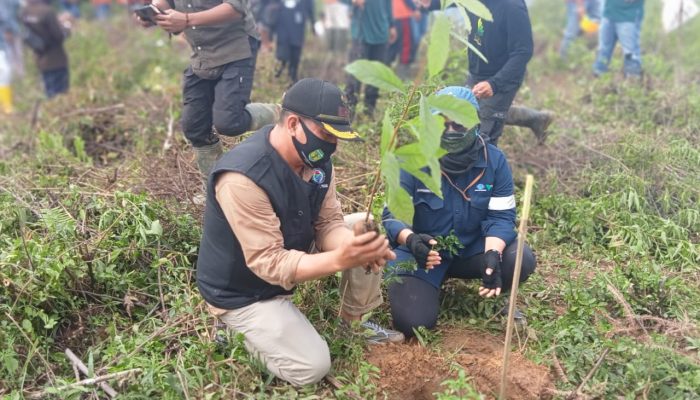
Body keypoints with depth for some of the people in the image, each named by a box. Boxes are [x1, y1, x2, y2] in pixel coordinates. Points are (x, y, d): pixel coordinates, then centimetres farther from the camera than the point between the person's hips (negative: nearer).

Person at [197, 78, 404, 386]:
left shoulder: (315, 158, -9)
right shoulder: (244, 178, -35)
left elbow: (328, 225, -8)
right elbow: (269, 263, -34)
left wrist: (357, 247, -31)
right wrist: (340, 259, -46)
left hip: (289, 258, 8)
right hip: (243, 290, -7)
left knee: (365, 231, -3)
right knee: (312, 367, -14)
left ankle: (357, 322, 16)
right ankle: (239, 327, 10)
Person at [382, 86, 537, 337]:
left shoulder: (494, 160, -10)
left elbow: (501, 216, -10)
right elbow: (392, 214, -15)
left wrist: (493, 254, -30)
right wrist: (410, 239, -38)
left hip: (471, 248, 2)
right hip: (422, 252, -1)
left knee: (521, 260, -26)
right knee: (412, 322, -18)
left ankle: (499, 298, 10)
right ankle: (431, 284, 17)